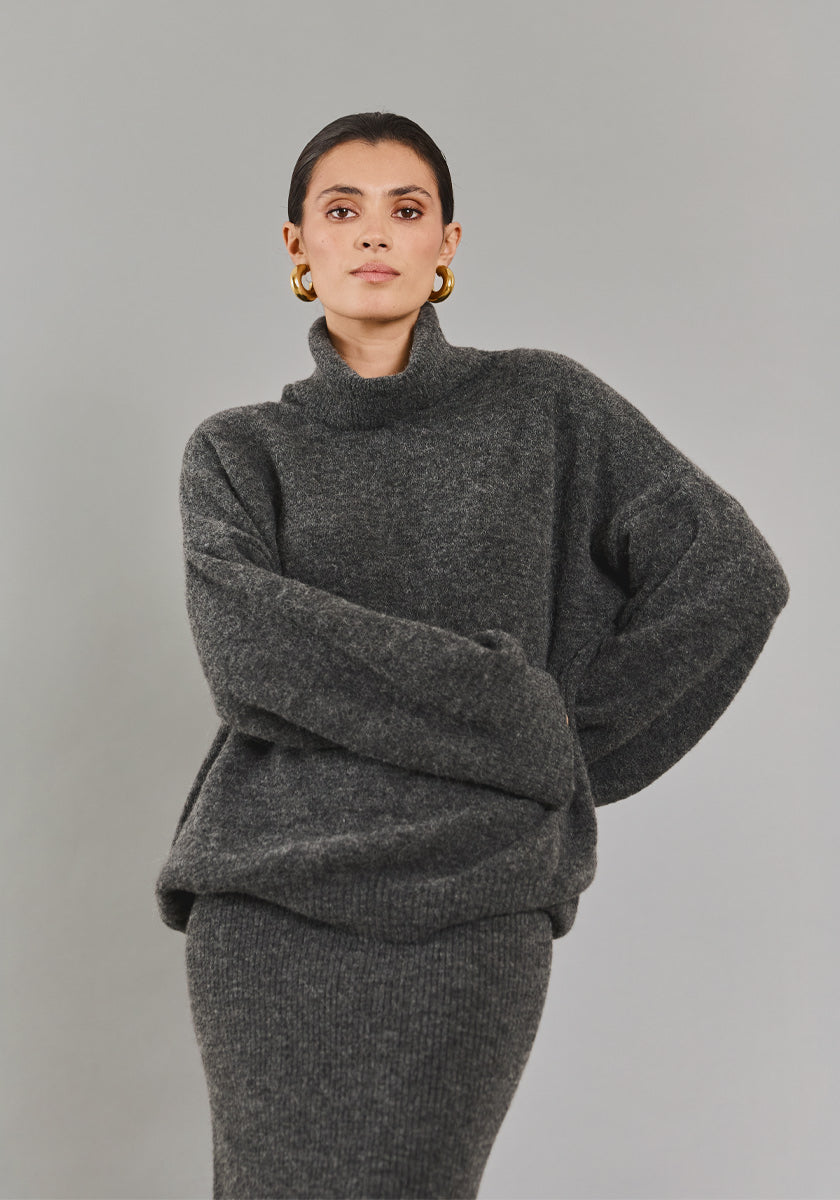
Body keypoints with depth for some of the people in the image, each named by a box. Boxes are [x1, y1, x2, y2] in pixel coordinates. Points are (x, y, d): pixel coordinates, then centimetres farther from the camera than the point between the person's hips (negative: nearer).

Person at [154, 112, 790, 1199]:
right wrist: (513, 716, -11)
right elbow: (245, 646, -10)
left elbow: (732, 576, 2)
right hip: (275, 896, 1)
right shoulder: (237, 451, 9)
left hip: (472, 903, 0)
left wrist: (573, 749, 0)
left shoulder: (542, 405, 9)